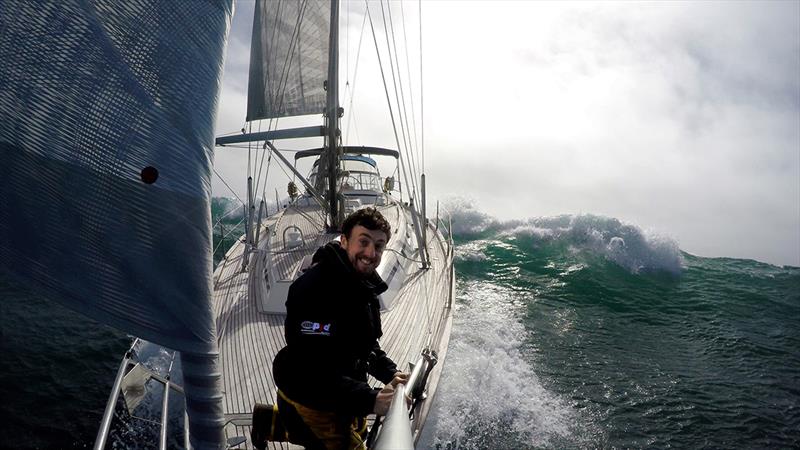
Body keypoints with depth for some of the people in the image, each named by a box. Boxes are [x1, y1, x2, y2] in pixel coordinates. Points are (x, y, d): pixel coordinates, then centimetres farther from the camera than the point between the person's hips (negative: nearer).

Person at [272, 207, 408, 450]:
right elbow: (315, 370, -34)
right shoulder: (315, 289, -29)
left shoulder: (364, 285, 2)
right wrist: (370, 400, -38)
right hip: (309, 400, -9)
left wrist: (390, 373, -5)